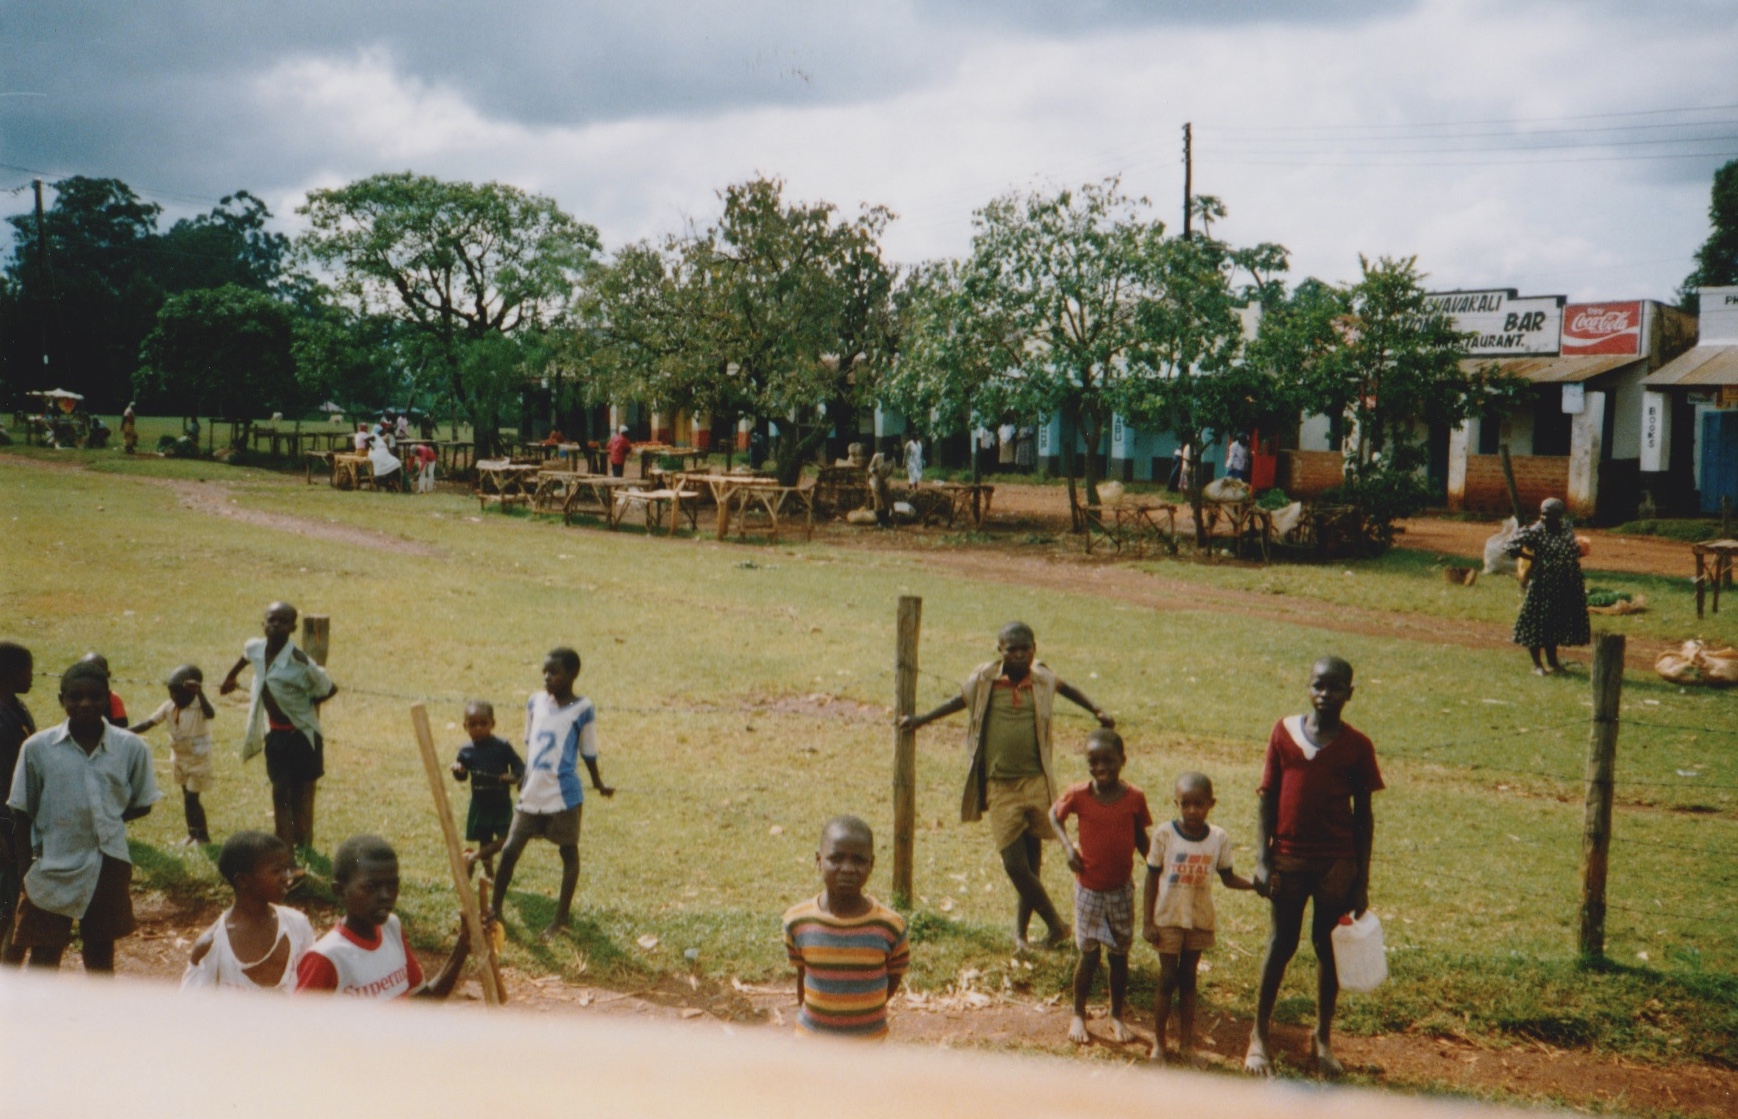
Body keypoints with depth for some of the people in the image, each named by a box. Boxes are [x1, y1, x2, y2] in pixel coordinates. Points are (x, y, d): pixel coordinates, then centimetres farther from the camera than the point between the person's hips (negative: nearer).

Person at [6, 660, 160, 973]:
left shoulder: (132, 748, -6)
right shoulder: (37, 748, -8)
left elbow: (142, 804, 6)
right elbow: (21, 812, -1)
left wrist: (105, 819, -7)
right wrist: (24, 865, -4)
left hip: (107, 865, 1)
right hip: (53, 867, -1)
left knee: (101, 952, 15)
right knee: (43, 957, 4)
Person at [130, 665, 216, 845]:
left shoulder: (199, 706, -22)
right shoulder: (169, 706, -4)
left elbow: (210, 714, -45)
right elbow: (149, 723, -6)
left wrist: (199, 693, -53)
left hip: (198, 760, -7)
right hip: (180, 758, 7)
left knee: (191, 798, -5)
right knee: (187, 797, 16)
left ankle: (202, 835, 11)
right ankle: (193, 832, 29)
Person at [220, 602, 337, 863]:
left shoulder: (299, 663, -24)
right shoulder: (255, 648, -6)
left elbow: (329, 689, -12)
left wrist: (302, 706, -3)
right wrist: (229, 679, 34)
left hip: (301, 735, -5)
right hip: (274, 734, 5)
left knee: (301, 795, 2)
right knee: (280, 794, 7)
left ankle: (303, 849, 9)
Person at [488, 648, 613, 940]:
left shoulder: (582, 709, -10)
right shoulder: (536, 702, 4)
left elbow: (588, 751, 0)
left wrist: (598, 783, 7)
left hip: (563, 795, -5)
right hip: (532, 793, 5)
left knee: (569, 853, 6)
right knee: (509, 850, 7)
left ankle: (561, 918, 15)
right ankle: (495, 909, 22)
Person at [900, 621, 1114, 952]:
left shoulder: (1042, 679, 3)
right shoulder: (983, 680, -2)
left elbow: (1066, 688, 25)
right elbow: (960, 700, 19)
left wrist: (1097, 711, 16)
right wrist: (922, 719, 22)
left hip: (1036, 782, 1)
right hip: (1000, 785, -1)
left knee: (1031, 864, 6)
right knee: (1014, 865, -8)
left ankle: (1020, 932, 23)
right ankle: (1056, 925, 10)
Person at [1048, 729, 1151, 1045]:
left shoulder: (1135, 798, -10)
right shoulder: (1079, 795, -13)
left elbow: (1141, 838, 2)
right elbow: (1055, 814, 5)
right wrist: (1068, 847, -8)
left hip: (1122, 889, 1)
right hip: (1089, 888, -1)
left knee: (1120, 955, 11)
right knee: (1088, 954, 6)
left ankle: (1117, 1015, 28)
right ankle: (1079, 1015, 25)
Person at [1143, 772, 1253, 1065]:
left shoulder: (1219, 838, -5)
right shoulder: (1164, 834, -13)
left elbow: (1228, 878, 2)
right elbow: (1152, 879, -7)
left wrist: (1256, 883, -16)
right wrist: (1147, 921, -7)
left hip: (1200, 920, 2)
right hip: (1168, 918, -2)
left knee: (1188, 979, 12)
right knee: (1167, 980, 3)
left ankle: (1186, 1043, 22)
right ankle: (1158, 1043, 17)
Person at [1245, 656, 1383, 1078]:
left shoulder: (1357, 746, -4)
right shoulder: (1284, 732, -3)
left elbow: (1363, 816, 1)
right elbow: (1266, 797, -1)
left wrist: (1362, 881, 0)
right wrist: (1262, 861, -7)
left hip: (1336, 863, 0)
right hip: (1288, 858, 0)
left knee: (1328, 947, 9)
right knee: (1281, 944, 8)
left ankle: (1322, 1038, 25)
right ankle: (1259, 1035, 19)